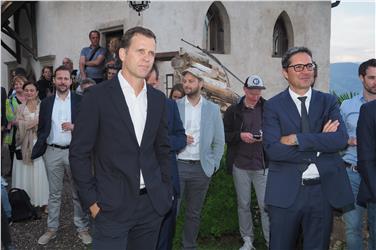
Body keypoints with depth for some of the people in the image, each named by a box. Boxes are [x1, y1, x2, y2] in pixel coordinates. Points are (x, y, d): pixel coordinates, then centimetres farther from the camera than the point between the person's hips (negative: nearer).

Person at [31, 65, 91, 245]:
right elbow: (42, 128, 11)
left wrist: (74, 126, -16)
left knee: (78, 193, 5)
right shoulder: (46, 102, 8)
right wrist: (39, 149, 4)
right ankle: (51, 229, 20)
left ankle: (82, 228, 15)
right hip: (52, 152, 2)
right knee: (54, 193, 10)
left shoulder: (81, 101, 1)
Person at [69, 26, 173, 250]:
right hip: (113, 206, -4)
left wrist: (166, 192, 9)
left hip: (153, 204, 5)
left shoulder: (158, 99, 7)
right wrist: (91, 201, -7)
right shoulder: (98, 96, -8)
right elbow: (79, 153, -6)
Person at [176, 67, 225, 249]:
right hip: (177, 165, -1)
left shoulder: (213, 109, 5)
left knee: (194, 213, 12)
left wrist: (214, 165, 3)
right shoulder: (173, 106, 2)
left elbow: (219, 141, 8)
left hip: (201, 168, 1)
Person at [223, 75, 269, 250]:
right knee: (243, 205, 12)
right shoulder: (233, 110, 2)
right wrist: (240, 136, -13)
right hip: (240, 165, 2)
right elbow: (224, 135, 3)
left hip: (263, 165, -2)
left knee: (266, 205, 0)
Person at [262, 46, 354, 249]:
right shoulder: (273, 106, -1)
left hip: (324, 191, 2)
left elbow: (341, 139, -11)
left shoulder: (328, 102, 5)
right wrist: (319, 143, -14)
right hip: (286, 193, -2)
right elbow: (272, 149, -15)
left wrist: (297, 139, -17)